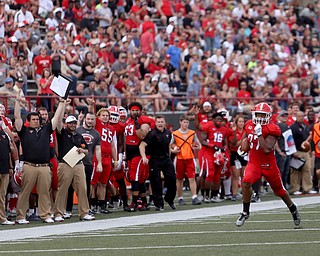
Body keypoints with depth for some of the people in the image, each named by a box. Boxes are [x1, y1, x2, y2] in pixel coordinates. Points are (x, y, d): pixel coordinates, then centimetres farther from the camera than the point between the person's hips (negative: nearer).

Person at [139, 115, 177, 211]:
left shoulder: (168, 133, 7)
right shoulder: (152, 134, -14)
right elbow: (142, 145, -22)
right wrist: (144, 157, -34)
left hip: (166, 159, 6)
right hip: (155, 160, -5)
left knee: (172, 179, 3)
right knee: (156, 183, -3)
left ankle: (169, 199, 25)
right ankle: (159, 204, 5)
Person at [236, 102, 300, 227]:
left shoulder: (271, 129, -18)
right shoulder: (249, 125, 0)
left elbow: (267, 149, -28)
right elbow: (246, 137, 24)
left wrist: (259, 134, -31)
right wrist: (242, 146, 5)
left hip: (268, 164, -3)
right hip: (253, 163, 3)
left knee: (279, 190, 13)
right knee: (246, 183, -25)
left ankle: (293, 210, 41)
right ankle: (245, 212, -10)